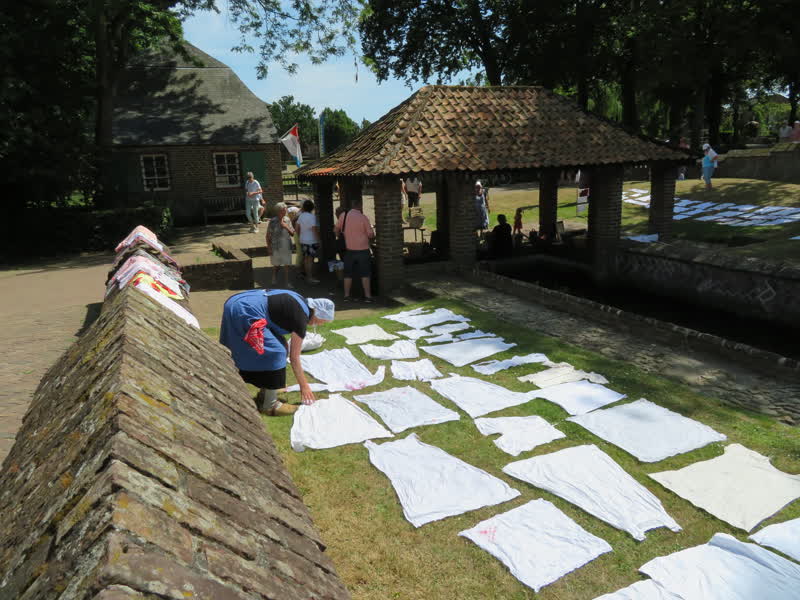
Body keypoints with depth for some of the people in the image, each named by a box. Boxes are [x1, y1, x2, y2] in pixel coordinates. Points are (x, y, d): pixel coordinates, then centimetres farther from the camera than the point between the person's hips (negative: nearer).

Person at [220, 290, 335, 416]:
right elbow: (294, 357, -1)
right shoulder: (301, 318, -8)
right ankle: (269, 405, 3)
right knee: (276, 351, -5)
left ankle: (263, 396, 29)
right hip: (245, 311, -10)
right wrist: (304, 386, 8)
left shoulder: (300, 302, 15)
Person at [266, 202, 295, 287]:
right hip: (276, 247, -3)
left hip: (287, 247, 3)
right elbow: (268, 235, -5)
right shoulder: (273, 221, -8)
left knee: (287, 265, 3)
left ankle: (286, 282, 13)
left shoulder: (287, 220, 3)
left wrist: (286, 227, -11)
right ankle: (274, 278, 37)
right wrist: (269, 248, -7)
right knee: (276, 265, 11)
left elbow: (293, 233, 6)